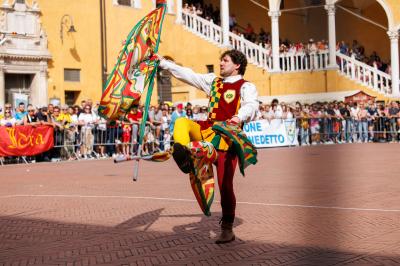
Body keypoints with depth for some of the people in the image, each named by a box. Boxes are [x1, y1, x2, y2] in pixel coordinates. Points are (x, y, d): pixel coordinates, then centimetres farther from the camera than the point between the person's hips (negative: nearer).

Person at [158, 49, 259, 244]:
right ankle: (182, 154, -45)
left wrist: (239, 117, -43)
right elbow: (187, 75, 18)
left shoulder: (246, 87, -2)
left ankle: (227, 229, 6)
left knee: (225, 184, -7)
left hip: (228, 136, -6)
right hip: (209, 131, 6)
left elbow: (251, 105, -21)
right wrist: (162, 63, 16)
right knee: (182, 122, -19)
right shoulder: (213, 81, 18)